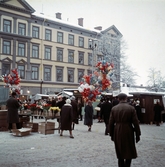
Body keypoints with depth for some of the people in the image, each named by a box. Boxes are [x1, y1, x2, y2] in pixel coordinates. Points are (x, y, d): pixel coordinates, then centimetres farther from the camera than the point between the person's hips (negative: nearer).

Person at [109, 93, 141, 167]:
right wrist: (137, 135, 2)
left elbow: (111, 123, 1)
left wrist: (112, 134, 11)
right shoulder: (131, 108, -8)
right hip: (128, 133, -3)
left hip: (117, 133, 3)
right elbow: (136, 123, -7)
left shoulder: (114, 108, -1)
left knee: (120, 154, 15)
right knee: (129, 153, 7)